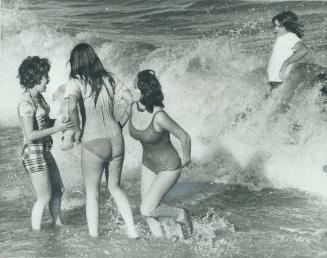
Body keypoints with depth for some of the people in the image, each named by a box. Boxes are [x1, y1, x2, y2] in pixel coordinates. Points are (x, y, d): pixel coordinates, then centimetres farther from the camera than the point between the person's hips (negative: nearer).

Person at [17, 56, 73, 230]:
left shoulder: (38, 97, 6)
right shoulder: (26, 103, -21)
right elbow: (30, 135, -23)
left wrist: (61, 122, 3)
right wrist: (57, 128, -21)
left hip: (45, 152, 9)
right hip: (34, 155, -9)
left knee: (58, 190, 19)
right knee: (44, 197, 2)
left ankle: (57, 224, 35)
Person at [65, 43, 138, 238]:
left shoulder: (76, 82, -8)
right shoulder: (109, 78, 4)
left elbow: (72, 107, -26)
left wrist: (78, 130, -10)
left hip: (93, 143, -4)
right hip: (116, 140, 4)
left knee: (92, 193, 16)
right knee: (115, 187, 24)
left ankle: (94, 236, 19)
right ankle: (132, 230, 20)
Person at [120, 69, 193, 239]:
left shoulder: (159, 116, -32)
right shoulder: (132, 108, -12)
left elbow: (184, 137, -20)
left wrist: (186, 158, -4)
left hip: (168, 167, -7)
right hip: (148, 164, 7)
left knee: (146, 210, -14)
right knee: (147, 212, 8)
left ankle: (181, 215, 12)